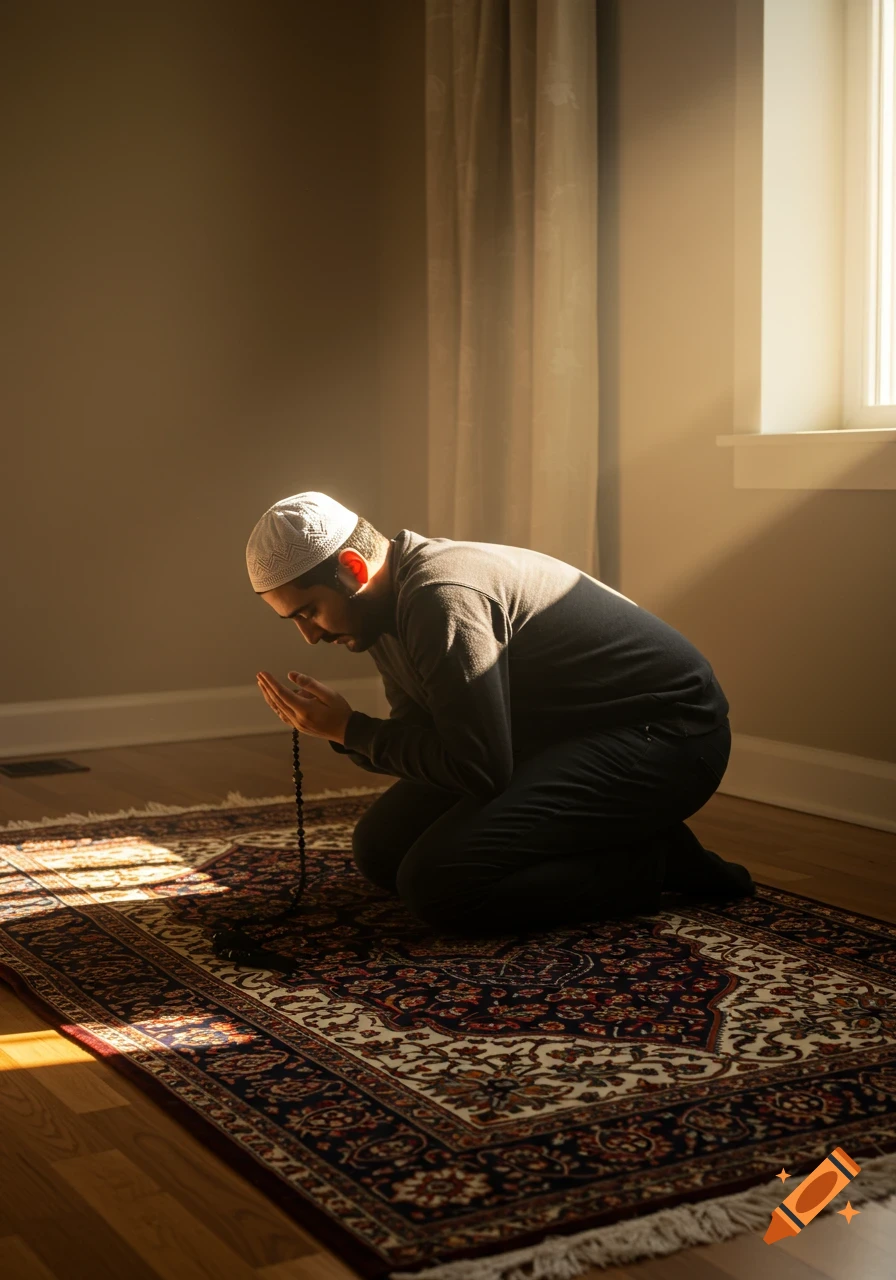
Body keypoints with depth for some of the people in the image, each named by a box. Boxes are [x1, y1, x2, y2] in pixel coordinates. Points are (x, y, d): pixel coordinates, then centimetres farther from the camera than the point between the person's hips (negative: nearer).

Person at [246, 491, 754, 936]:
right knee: (383, 848, 7)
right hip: (566, 737, 11)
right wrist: (338, 730, -9)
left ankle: (652, 863, -7)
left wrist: (351, 730, -17)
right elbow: (422, 739, 9)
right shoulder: (392, 602, 5)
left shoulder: (441, 595, -26)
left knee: (437, 884, -24)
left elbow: (479, 769, -27)